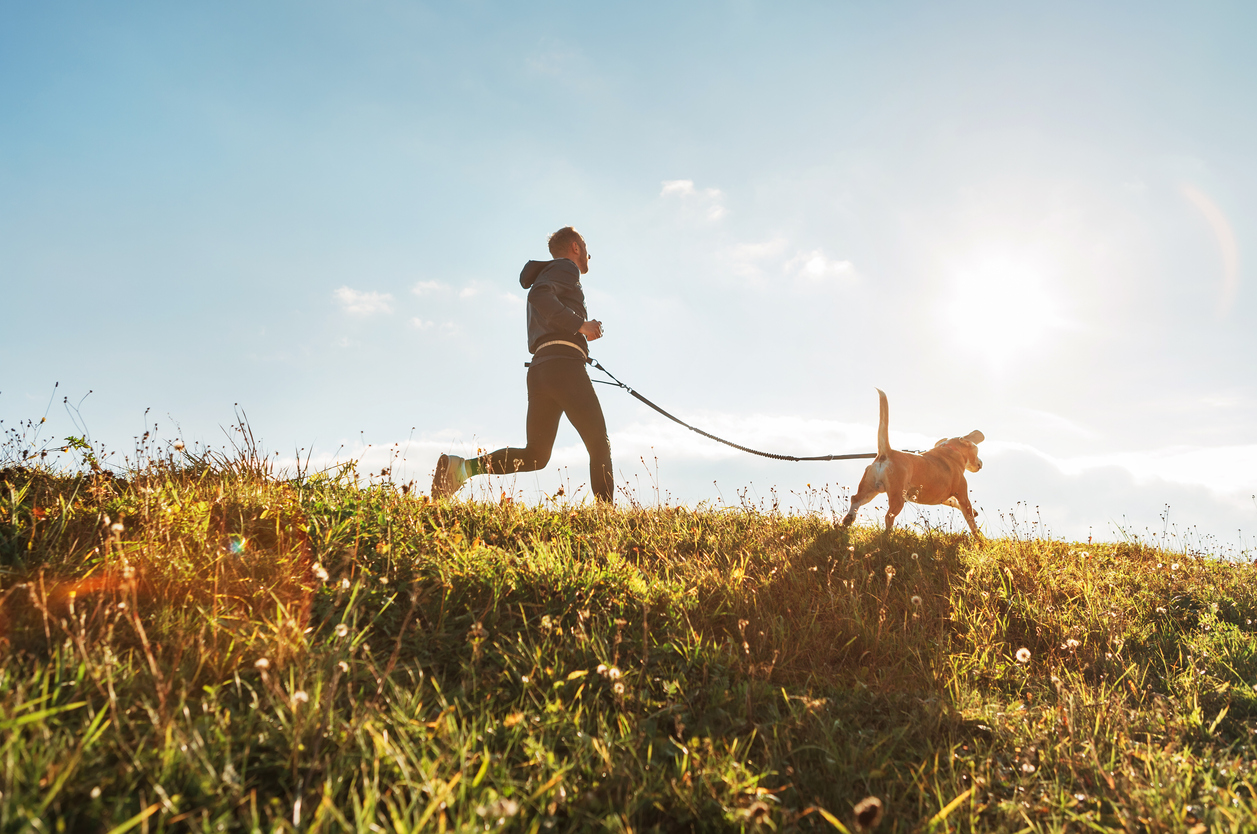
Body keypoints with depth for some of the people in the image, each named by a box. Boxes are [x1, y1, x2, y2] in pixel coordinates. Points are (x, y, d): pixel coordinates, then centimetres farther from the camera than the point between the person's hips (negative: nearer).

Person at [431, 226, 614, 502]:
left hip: (539, 369, 8)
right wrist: (580, 324, -14)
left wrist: (581, 333, 25)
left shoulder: (546, 275, 34)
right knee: (599, 445, -4)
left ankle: (461, 466, -13)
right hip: (564, 364, -8)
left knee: (535, 456, 1)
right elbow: (538, 296, -16)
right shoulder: (565, 268, 6)